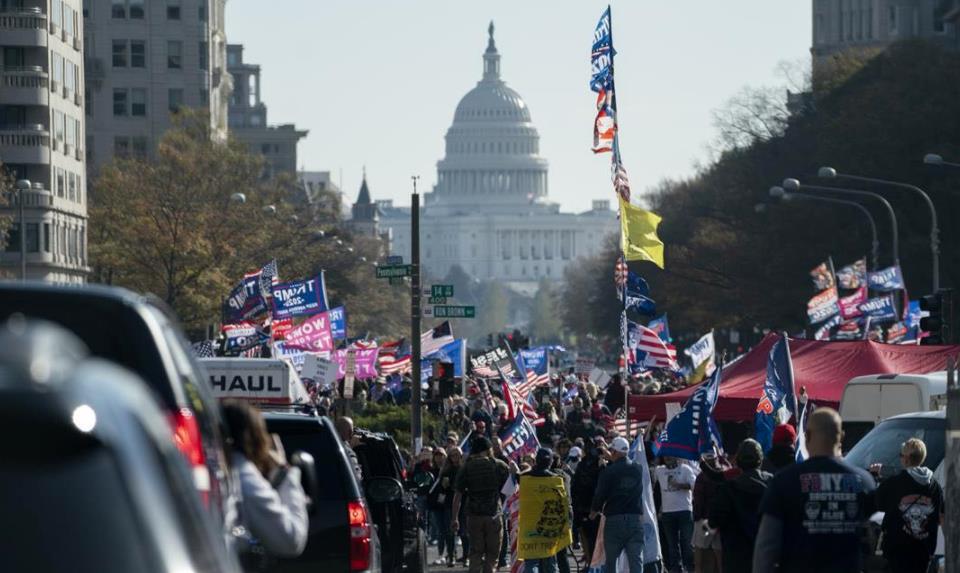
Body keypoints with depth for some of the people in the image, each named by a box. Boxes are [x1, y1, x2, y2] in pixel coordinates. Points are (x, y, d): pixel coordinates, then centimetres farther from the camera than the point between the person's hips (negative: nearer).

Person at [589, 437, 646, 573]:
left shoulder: (608, 472, -8)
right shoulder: (637, 470, 6)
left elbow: (600, 495, -8)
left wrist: (594, 512, 14)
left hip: (614, 520, -3)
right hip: (636, 519, 3)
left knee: (611, 561, 8)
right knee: (636, 560, -2)